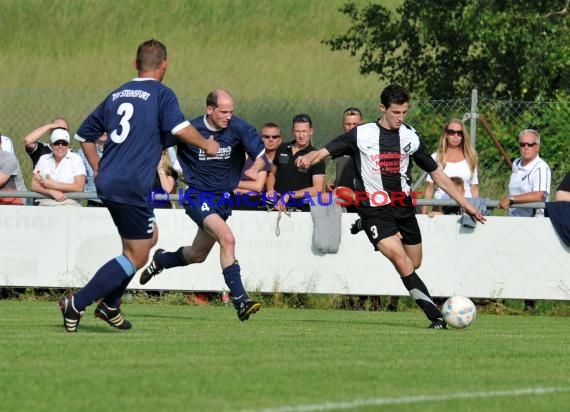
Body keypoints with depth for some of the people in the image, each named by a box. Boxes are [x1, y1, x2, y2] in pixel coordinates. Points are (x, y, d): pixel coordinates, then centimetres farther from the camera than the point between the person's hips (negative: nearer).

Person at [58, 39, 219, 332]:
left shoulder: (117, 95, 16)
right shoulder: (161, 94, -5)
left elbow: (85, 135, 21)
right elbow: (178, 128, -21)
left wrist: (99, 170, 29)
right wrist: (206, 145, -4)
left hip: (107, 184, 8)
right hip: (131, 187, -8)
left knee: (149, 237, 24)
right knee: (137, 257, 0)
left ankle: (109, 306, 20)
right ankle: (77, 304, -8)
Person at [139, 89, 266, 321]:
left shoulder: (239, 128, -8)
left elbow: (261, 154, -9)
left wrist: (255, 168, -29)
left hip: (224, 198, 5)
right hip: (198, 196, -5)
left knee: (197, 255, 16)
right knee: (227, 239, -27)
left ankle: (160, 260, 48)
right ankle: (240, 301, -27)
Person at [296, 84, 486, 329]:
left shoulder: (410, 137, 6)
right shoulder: (362, 135, -3)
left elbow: (437, 174, 14)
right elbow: (325, 152, -5)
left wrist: (466, 205, 13)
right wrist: (308, 159, -30)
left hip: (403, 207, 5)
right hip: (374, 210, -5)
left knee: (414, 264, 6)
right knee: (401, 260, -21)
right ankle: (436, 316, -22)